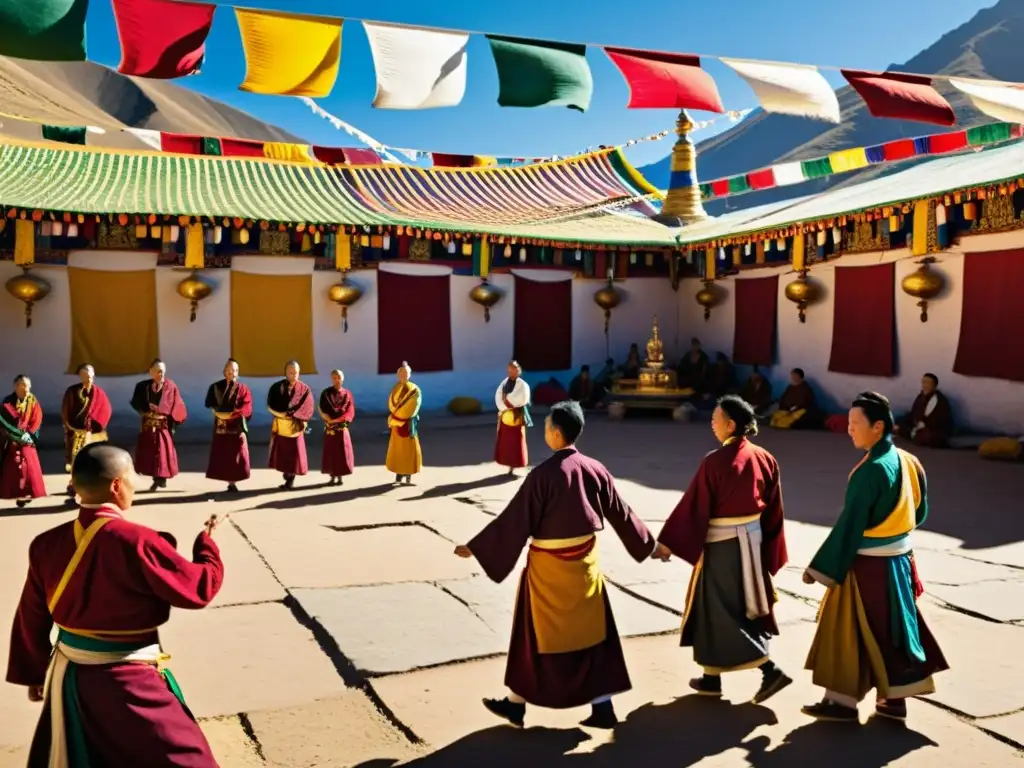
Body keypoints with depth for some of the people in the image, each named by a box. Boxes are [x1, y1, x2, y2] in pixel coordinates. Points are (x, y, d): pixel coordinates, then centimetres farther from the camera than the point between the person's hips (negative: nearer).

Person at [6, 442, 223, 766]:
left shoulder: (47, 544, -3)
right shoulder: (138, 542, -22)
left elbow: (31, 618, 8)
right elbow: (200, 588, -14)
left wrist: (34, 674, 21)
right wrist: (207, 539, 3)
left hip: (68, 677, 7)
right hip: (125, 682, -7)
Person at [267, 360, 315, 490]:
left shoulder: (305, 389, 0)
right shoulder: (276, 387, 3)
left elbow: (307, 409, -6)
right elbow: (270, 405, -3)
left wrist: (293, 415, -16)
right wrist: (283, 414, -15)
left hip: (296, 425, -2)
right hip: (280, 425, 2)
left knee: (294, 452, -2)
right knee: (281, 452, 6)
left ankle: (291, 479, 8)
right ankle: (287, 477, 20)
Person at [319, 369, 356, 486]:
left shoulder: (347, 394, 5)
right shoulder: (326, 393, 0)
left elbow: (350, 412, -1)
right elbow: (322, 410, -4)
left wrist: (337, 419, -13)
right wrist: (329, 419, -19)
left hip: (342, 428, 1)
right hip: (330, 428, -1)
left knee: (342, 452, 3)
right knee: (330, 452, 3)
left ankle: (340, 476, 11)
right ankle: (332, 477, 10)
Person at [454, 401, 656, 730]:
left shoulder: (543, 474, -20)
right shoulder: (594, 469, -3)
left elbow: (514, 519, -17)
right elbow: (621, 512, 6)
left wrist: (475, 547, -8)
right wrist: (648, 544, 20)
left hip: (549, 566, -5)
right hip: (585, 560, 5)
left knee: (535, 635, 10)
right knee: (592, 632, 13)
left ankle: (516, 703, 25)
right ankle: (602, 706, 19)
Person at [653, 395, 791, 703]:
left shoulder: (714, 462, -20)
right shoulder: (764, 458, -1)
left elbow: (693, 506, -16)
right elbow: (774, 510, 5)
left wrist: (668, 543, -7)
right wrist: (769, 552, 15)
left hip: (721, 544, -7)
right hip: (753, 540, 7)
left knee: (720, 611, 6)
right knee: (744, 607, 16)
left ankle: (769, 669, 1)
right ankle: (712, 677, 26)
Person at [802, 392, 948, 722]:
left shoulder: (869, 471, -23)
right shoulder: (907, 461, 2)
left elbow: (849, 526, -22)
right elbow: (919, 512, 12)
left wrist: (819, 567, -16)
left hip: (867, 565, -8)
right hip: (898, 559, 8)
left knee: (848, 631, 4)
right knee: (889, 629, 17)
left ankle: (843, 700, 14)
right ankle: (893, 699, 26)